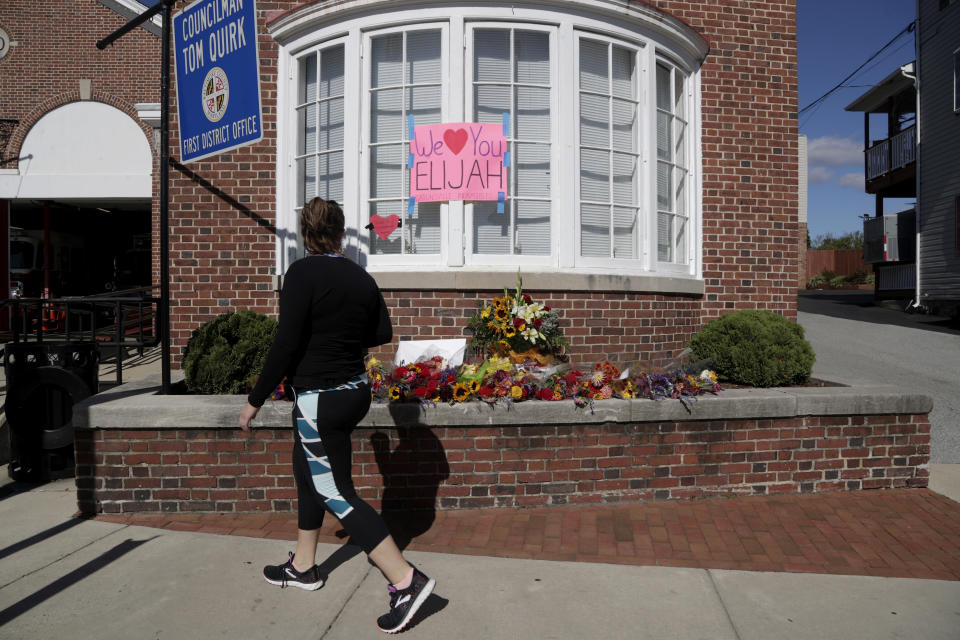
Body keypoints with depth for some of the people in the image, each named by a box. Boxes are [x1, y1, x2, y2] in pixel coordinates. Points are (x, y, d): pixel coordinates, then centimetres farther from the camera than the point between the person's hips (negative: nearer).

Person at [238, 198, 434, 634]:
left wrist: (256, 400, -9)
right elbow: (383, 333, 8)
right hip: (354, 389, 8)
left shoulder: (303, 273, -15)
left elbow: (286, 344, -18)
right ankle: (303, 567, 38)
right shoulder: (361, 277, 3)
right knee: (309, 473, 23)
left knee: (335, 493, 0)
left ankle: (405, 581, -2)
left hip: (320, 398, -8)